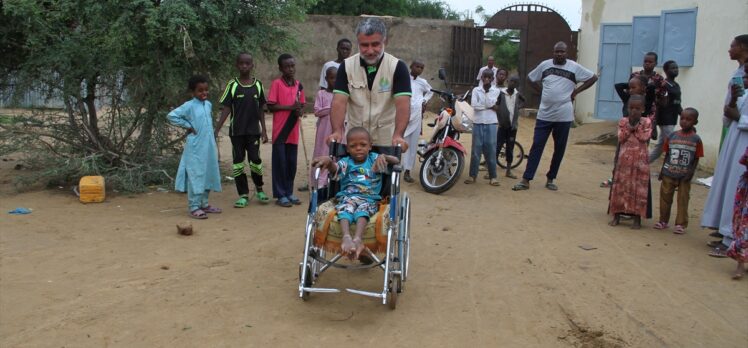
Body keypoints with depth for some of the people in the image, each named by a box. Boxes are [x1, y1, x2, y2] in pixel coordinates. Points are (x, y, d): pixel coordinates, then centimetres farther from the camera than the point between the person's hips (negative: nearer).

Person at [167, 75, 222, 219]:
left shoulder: (208, 104, 10)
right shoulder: (189, 106, -10)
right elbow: (171, 116, -14)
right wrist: (187, 125, -12)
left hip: (209, 147, 7)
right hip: (195, 148, -7)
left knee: (208, 175, 12)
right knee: (195, 176, -5)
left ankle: (204, 203, 24)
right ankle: (194, 208, -1)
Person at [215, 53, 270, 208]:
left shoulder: (258, 85, 3)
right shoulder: (232, 85, -2)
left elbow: (261, 109, 8)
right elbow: (226, 109, -3)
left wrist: (264, 130, 6)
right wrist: (216, 129, -11)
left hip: (253, 131, 1)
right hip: (236, 131, 0)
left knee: (255, 160, -2)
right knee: (238, 162, 4)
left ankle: (259, 189, 22)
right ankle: (243, 195, 14)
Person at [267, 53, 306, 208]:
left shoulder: (299, 85, 10)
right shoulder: (276, 84, -6)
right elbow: (271, 106, -10)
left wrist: (299, 110, -6)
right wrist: (290, 107, -18)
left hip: (293, 131, 5)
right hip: (280, 131, -5)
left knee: (292, 163, 10)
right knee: (280, 163, 0)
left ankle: (289, 192, 22)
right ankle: (280, 195, 8)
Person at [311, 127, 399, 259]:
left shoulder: (374, 159, 15)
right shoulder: (346, 162, 15)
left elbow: (396, 161, 3)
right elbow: (334, 168, -7)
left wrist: (384, 157, -18)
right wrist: (327, 160, -31)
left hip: (369, 199, -1)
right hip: (347, 197, 1)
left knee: (363, 208, -35)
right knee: (345, 208, -34)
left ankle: (358, 239, -56)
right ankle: (346, 237, -57)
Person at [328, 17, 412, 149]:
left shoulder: (398, 67, -11)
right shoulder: (346, 66, -5)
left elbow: (403, 104, -20)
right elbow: (339, 102, -13)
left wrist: (398, 135, -36)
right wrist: (337, 132, -30)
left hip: (387, 139, -1)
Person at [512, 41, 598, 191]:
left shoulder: (574, 67, -2)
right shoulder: (545, 65, 3)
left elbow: (593, 77, 5)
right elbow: (530, 78, 16)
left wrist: (576, 91, -1)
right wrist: (542, 91, 5)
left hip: (564, 116, -1)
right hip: (544, 114, 1)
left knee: (559, 149, 7)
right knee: (536, 146, -2)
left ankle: (550, 179, 20)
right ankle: (526, 180, 0)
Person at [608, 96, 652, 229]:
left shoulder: (646, 122, 1)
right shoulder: (623, 121, 4)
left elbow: (645, 138, -11)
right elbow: (620, 138, -6)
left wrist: (636, 128, -10)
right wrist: (629, 128, -15)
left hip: (640, 160, -1)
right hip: (624, 159, 1)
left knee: (639, 188, 1)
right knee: (620, 186, 5)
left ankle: (637, 219, 8)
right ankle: (616, 216, 16)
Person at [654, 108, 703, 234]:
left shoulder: (696, 139, -5)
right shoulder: (672, 136, 1)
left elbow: (696, 159, -2)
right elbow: (667, 154, 7)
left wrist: (691, 172, -13)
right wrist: (662, 170, 5)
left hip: (684, 176, -2)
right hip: (669, 173, 2)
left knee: (683, 200, 4)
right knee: (665, 197, 9)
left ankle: (681, 224, 12)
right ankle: (663, 220, 22)